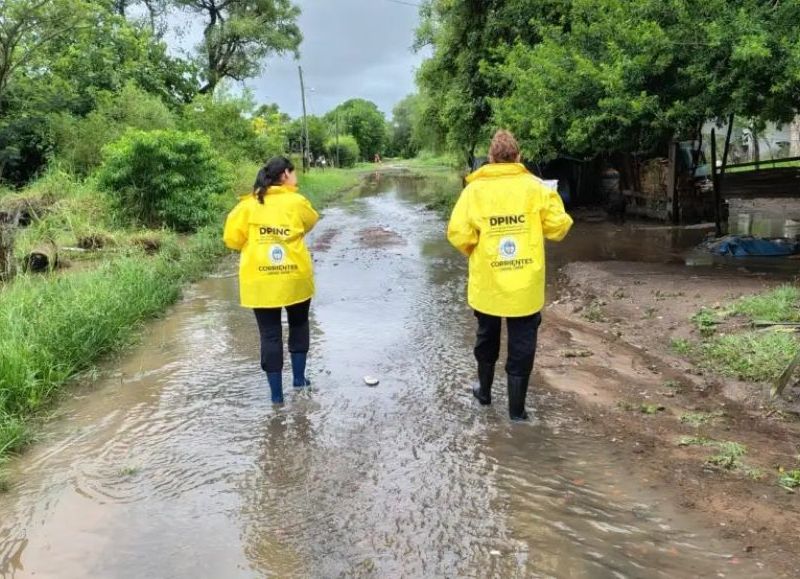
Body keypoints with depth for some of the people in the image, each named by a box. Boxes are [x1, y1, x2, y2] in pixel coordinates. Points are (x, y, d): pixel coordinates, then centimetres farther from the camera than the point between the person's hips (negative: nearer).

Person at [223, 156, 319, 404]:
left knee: (270, 334, 8)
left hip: (259, 282, 1)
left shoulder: (248, 204, -1)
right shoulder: (297, 202, -5)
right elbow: (311, 221, 14)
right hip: (295, 278, 0)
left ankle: (276, 393, 11)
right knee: (298, 325, 23)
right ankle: (299, 377, 27)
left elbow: (232, 238, 0)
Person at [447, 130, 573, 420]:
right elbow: (559, 226, -5)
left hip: (487, 285, 1)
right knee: (521, 347, 10)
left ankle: (484, 392, 39)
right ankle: (517, 408, 16)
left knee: (487, 339, 23)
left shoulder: (474, 189, -7)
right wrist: (552, 199, 14)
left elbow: (458, 234, -12)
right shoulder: (534, 186, -6)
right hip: (526, 286, -1)